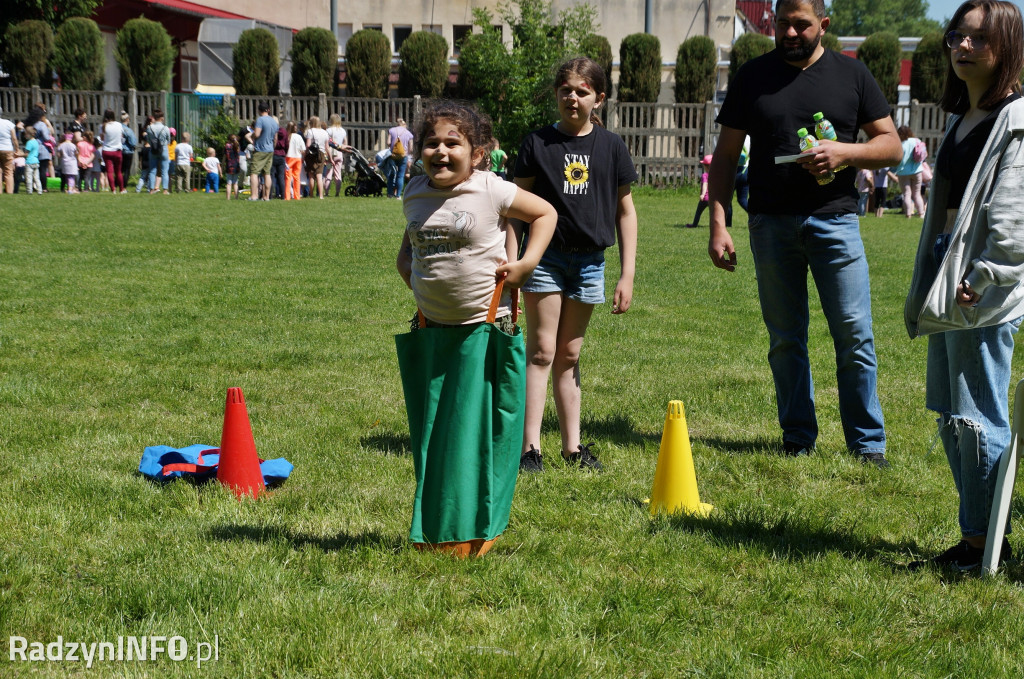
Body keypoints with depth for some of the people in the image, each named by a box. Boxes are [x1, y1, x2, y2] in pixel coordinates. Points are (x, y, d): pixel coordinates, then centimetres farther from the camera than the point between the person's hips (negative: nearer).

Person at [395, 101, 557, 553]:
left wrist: (526, 264, -9)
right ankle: (435, 525, 23)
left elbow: (545, 213, 1)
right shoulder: (415, 195, 4)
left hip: (487, 326, -5)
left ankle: (482, 525, 14)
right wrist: (407, 265, 4)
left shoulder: (491, 192, -10)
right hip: (433, 328, 5)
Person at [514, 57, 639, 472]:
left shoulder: (611, 147, 3)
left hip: (589, 261, 2)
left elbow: (625, 212, 8)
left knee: (569, 355, 11)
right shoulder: (538, 142, -2)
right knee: (541, 351, -4)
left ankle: (572, 446, 17)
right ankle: (530, 446, -3)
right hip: (545, 255, -2)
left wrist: (627, 274, 4)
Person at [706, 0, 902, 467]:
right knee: (785, 340, 7)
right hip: (772, 225, 1)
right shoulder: (753, 76, 8)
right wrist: (718, 224, 0)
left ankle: (868, 443, 7)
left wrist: (844, 152, -13)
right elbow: (726, 155, 8)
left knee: (855, 336, -3)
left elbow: (891, 147, 6)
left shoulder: (852, 75, 6)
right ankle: (798, 440, 18)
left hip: (834, 220, -1)